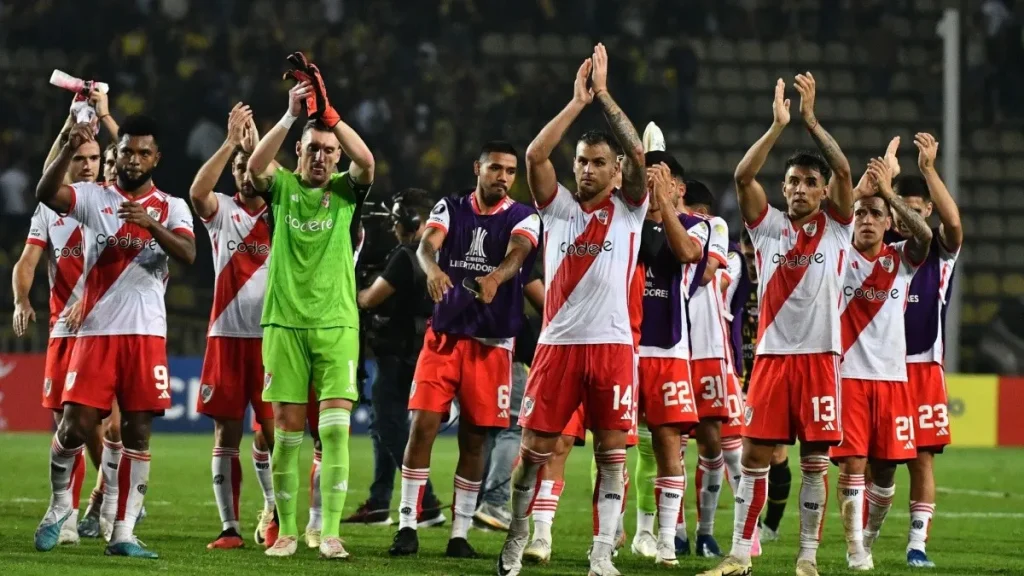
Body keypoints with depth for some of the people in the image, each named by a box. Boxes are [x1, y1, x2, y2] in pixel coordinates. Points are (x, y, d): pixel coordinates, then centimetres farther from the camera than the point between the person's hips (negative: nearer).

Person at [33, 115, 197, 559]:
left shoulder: (171, 207, 7)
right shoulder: (94, 198, 6)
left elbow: (188, 254, -11)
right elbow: (46, 193, -14)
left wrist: (150, 224, -28)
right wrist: (70, 148, -29)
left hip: (147, 335, 1)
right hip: (96, 331, -1)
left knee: (137, 433, -1)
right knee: (75, 426, -6)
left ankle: (123, 533, 2)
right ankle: (59, 505, 19)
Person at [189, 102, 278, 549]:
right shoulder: (222, 211, 6)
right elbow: (197, 191, -15)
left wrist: (258, 144, -22)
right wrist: (231, 142, -22)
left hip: (271, 337, -1)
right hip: (226, 335, 1)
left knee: (270, 432, -1)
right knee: (226, 434, 1)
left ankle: (274, 512, 17)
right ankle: (230, 527, 3)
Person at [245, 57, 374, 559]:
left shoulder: (344, 190, 6)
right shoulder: (282, 187, 5)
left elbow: (366, 160, -14)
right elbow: (255, 166, -16)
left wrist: (328, 112, -20)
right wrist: (291, 116, -25)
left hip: (336, 324, 0)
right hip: (284, 323, 0)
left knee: (336, 428, -10)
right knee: (287, 432, 2)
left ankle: (330, 533, -7)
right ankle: (287, 531, 11)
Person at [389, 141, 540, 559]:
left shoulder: (523, 218, 0)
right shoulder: (451, 209, 5)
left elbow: (516, 254, -21)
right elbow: (427, 243, -14)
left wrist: (495, 277, -44)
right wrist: (432, 268, -38)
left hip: (491, 343, -1)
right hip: (444, 335, 1)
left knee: (474, 438, 3)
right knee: (422, 425, -8)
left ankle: (460, 532, 11)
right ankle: (407, 525, -4)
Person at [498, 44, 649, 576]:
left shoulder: (629, 210, 6)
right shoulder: (558, 206, 8)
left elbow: (638, 153, -9)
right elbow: (534, 154, -6)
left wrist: (604, 95, -6)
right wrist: (578, 101, -6)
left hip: (611, 343, -1)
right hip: (558, 342, 1)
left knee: (612, 451, -1)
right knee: (534, 447, 2)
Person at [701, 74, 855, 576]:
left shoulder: (836, 228, 4)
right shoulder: (768, 226, 6)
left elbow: (844, 171, -9)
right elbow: (743, 176, -7)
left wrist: (811, 121, -11)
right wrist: (778, 125, -13)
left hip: (819, 356, -1)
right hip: (772, 354, 1)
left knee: (815, 460, 1)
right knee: (754, 455, 0)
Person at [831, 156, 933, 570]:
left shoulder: (902, 259, 6)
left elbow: (925, 234, -14)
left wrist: (889, 192, -23)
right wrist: (861, 188, -29)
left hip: (892, 376, 2)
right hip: (848, 375, -2)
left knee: (885, 468, 6)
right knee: (853, 464, -10)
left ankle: (868, 536, 25)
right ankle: (855, 549, -6)